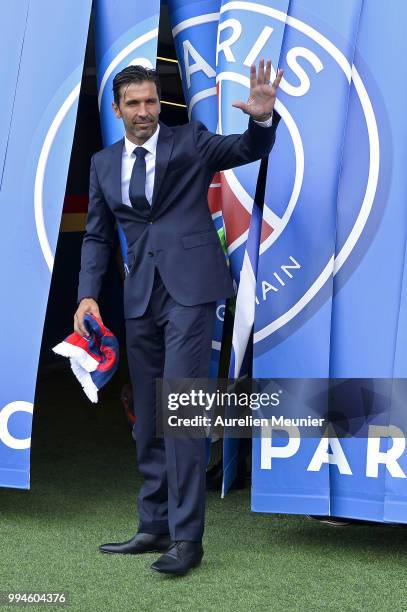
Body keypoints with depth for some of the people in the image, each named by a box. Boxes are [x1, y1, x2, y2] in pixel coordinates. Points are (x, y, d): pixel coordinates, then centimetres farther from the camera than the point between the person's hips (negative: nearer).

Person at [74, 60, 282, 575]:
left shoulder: (189, 140, 2)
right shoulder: (104, 163, 14)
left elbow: (249, 149, -10)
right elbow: (97, 235, 16)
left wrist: (262, 118, -32)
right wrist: (87, 295, 3)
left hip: (189, 287, -5)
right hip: (141, 297, 5)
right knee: (147, 419, 10)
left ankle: (186, 537, -9)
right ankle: (155, 527, 21)